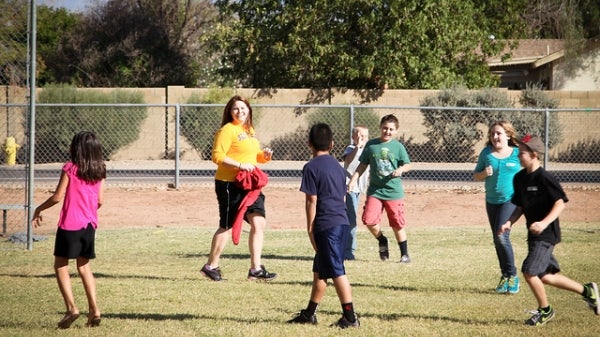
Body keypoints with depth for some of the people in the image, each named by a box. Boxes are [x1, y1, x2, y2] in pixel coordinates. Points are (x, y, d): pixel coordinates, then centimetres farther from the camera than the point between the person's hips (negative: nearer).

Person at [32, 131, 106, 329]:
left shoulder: (70, 168, -10)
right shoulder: (99, 171, 4)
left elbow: (58, 197, -11)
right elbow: (100, 201, 6)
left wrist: (39, 209, 3)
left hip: (70, 224, -5)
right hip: (90, 224, 5)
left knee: (61, 265, 4)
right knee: (84, 266, 17)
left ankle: (71, 307, -10)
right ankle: (94, 309, 8)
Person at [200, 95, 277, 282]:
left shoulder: (250, 131, 17)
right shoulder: (227, 130, -10)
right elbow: (217, 156, -18)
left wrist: (264, 156, 5)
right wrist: (240, 165, -25)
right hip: (229, 184, -7)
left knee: (259, 223, -3)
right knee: (227, 226, 1)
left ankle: (255, 269, 1)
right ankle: (211, 266, 15)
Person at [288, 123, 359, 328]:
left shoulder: (311, 167, -8)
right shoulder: (337, 166, 15)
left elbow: (311, 201, -11)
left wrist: (310, 229, -6)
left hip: (326, 226, -8)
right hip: (342, 222, 8)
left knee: (336, 271, -6)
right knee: (319, 270, 18)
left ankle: (350, 317, -8)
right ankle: (309, 314, 26)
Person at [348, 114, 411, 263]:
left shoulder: (398, 146, 0)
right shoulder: (371, 145, 3)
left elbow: (407, 165, 4)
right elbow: (363, 165, 10)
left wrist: (400, 170, -19)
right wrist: (353, 180, 1)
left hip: (394, 191, -1)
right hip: (374, 190, 1)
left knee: (398, 225, 3)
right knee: (369, 220, -14)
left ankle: (404, 254, 18)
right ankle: (382, 241, 15)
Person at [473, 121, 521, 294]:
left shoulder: (517, 154, -5)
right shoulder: (486, 153, 3)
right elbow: (476, 176, 10)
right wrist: (484, 173, -12)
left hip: (511, 200, -5)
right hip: (491, 201, 5)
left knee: (502, 236, -18)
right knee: (497, 240, 11)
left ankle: (512, 275, -6)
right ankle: (505, 275, 24)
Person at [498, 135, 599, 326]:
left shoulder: (545, 178, -16)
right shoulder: (519, 178, 8)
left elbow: (560, 203, -18)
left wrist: (544, 223, -30)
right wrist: (510, 223, 0)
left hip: (547, 233, -9)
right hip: (533, 234, 9)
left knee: (529, 272, -13)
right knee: (545, 277, 13)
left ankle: (545, 310, 8)